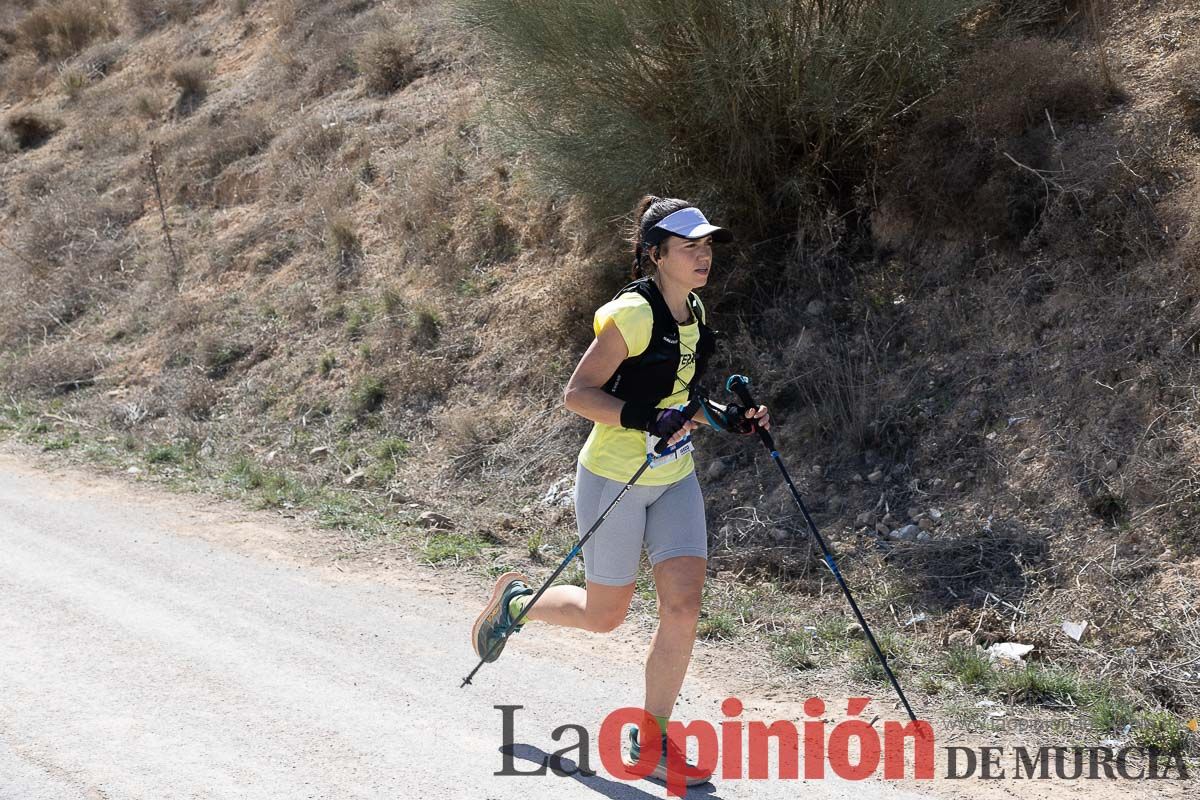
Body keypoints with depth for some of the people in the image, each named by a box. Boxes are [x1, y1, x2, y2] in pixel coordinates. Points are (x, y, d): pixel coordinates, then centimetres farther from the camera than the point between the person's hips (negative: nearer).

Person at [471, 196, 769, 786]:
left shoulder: (693, 311, 5)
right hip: (614, 478, -7)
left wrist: (726, 419, 3)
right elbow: (577, 393, -19)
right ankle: (516, 600, 38)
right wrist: (646, 418, -30)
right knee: (604, 615, 7)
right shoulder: (630, 314, -20)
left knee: (683, 605, -5)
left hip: (674, 479, 7)